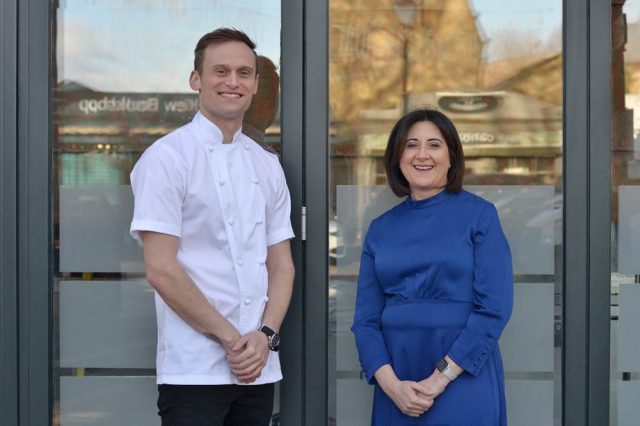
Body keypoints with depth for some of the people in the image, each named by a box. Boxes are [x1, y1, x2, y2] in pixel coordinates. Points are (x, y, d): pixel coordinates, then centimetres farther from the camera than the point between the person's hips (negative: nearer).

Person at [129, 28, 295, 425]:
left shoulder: (267, 165, 11)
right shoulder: (167, 157, -6)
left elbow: (281, 264, 11)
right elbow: (161, 269, -12)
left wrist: (266, 336, -5)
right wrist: (231, 337, -10)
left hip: (259, 367, 5)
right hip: (195, 372, -5)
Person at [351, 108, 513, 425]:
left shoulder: (479, 215, -2)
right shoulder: (381, 229, 7)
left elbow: (494, 308, -10)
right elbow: (365, 318, 4)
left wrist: (441, 377, -15)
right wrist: (391, 384, -11)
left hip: (463, 385, -3)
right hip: (396, 389, 3)